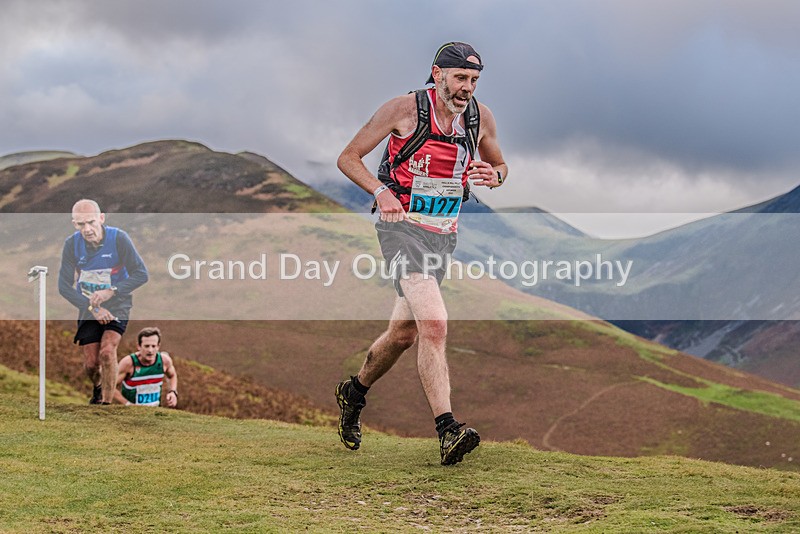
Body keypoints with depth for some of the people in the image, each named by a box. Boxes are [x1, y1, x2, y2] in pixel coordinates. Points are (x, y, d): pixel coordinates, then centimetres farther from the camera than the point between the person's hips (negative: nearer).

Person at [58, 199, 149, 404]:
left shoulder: (119, 238, -18)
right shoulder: (72, 244, -12)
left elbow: (141, 274, -16)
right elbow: (64, 286, -9)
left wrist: (112, 291, -27)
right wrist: (92, 307, -19)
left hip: (117, 306, -2)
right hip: (88, 309, 2)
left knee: (107, 351, -25)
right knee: (91, 363, -1)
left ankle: (107, 402, -15)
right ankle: (98, 388, 35)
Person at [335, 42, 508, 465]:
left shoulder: (481, 117, 2)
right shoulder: (404, 109, -11)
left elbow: (500, 166, 18)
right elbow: (348, 158, -5)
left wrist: (493, 175, -6)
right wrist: (381, 190, -23)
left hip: (443, 234, 6)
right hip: (401, 225, -6)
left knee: (404, 333, 15)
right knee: (434, 324, -24)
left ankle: (354, 392, 42)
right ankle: (447, 431, -29)